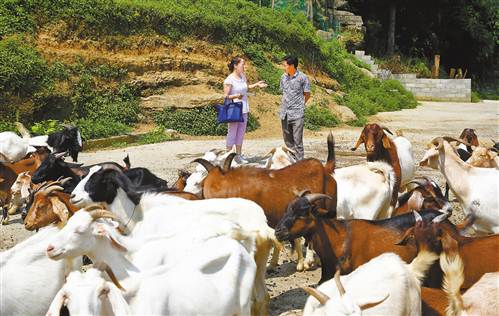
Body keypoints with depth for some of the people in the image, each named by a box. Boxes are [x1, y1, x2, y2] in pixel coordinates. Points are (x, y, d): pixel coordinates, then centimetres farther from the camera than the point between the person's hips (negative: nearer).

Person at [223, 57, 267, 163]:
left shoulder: (243, 77, 10)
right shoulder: (229, 80, -14)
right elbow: (225, 96, -13)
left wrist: (256, 85, 17)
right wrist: (235, 96, -28)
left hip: (244, 109, 8)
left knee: (241, 133, 11)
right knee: (232, 133, -1)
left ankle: (239, 155, 19)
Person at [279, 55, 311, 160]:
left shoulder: (302, 77, -7)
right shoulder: (284, 77, 8)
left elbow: (307, 94, 2)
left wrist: (299, 104, 7)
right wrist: (285, 104, 11)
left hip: (297, 114, -6)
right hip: (284, 113, 6)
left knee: (297, 140, -6)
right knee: (287, 139, 12)